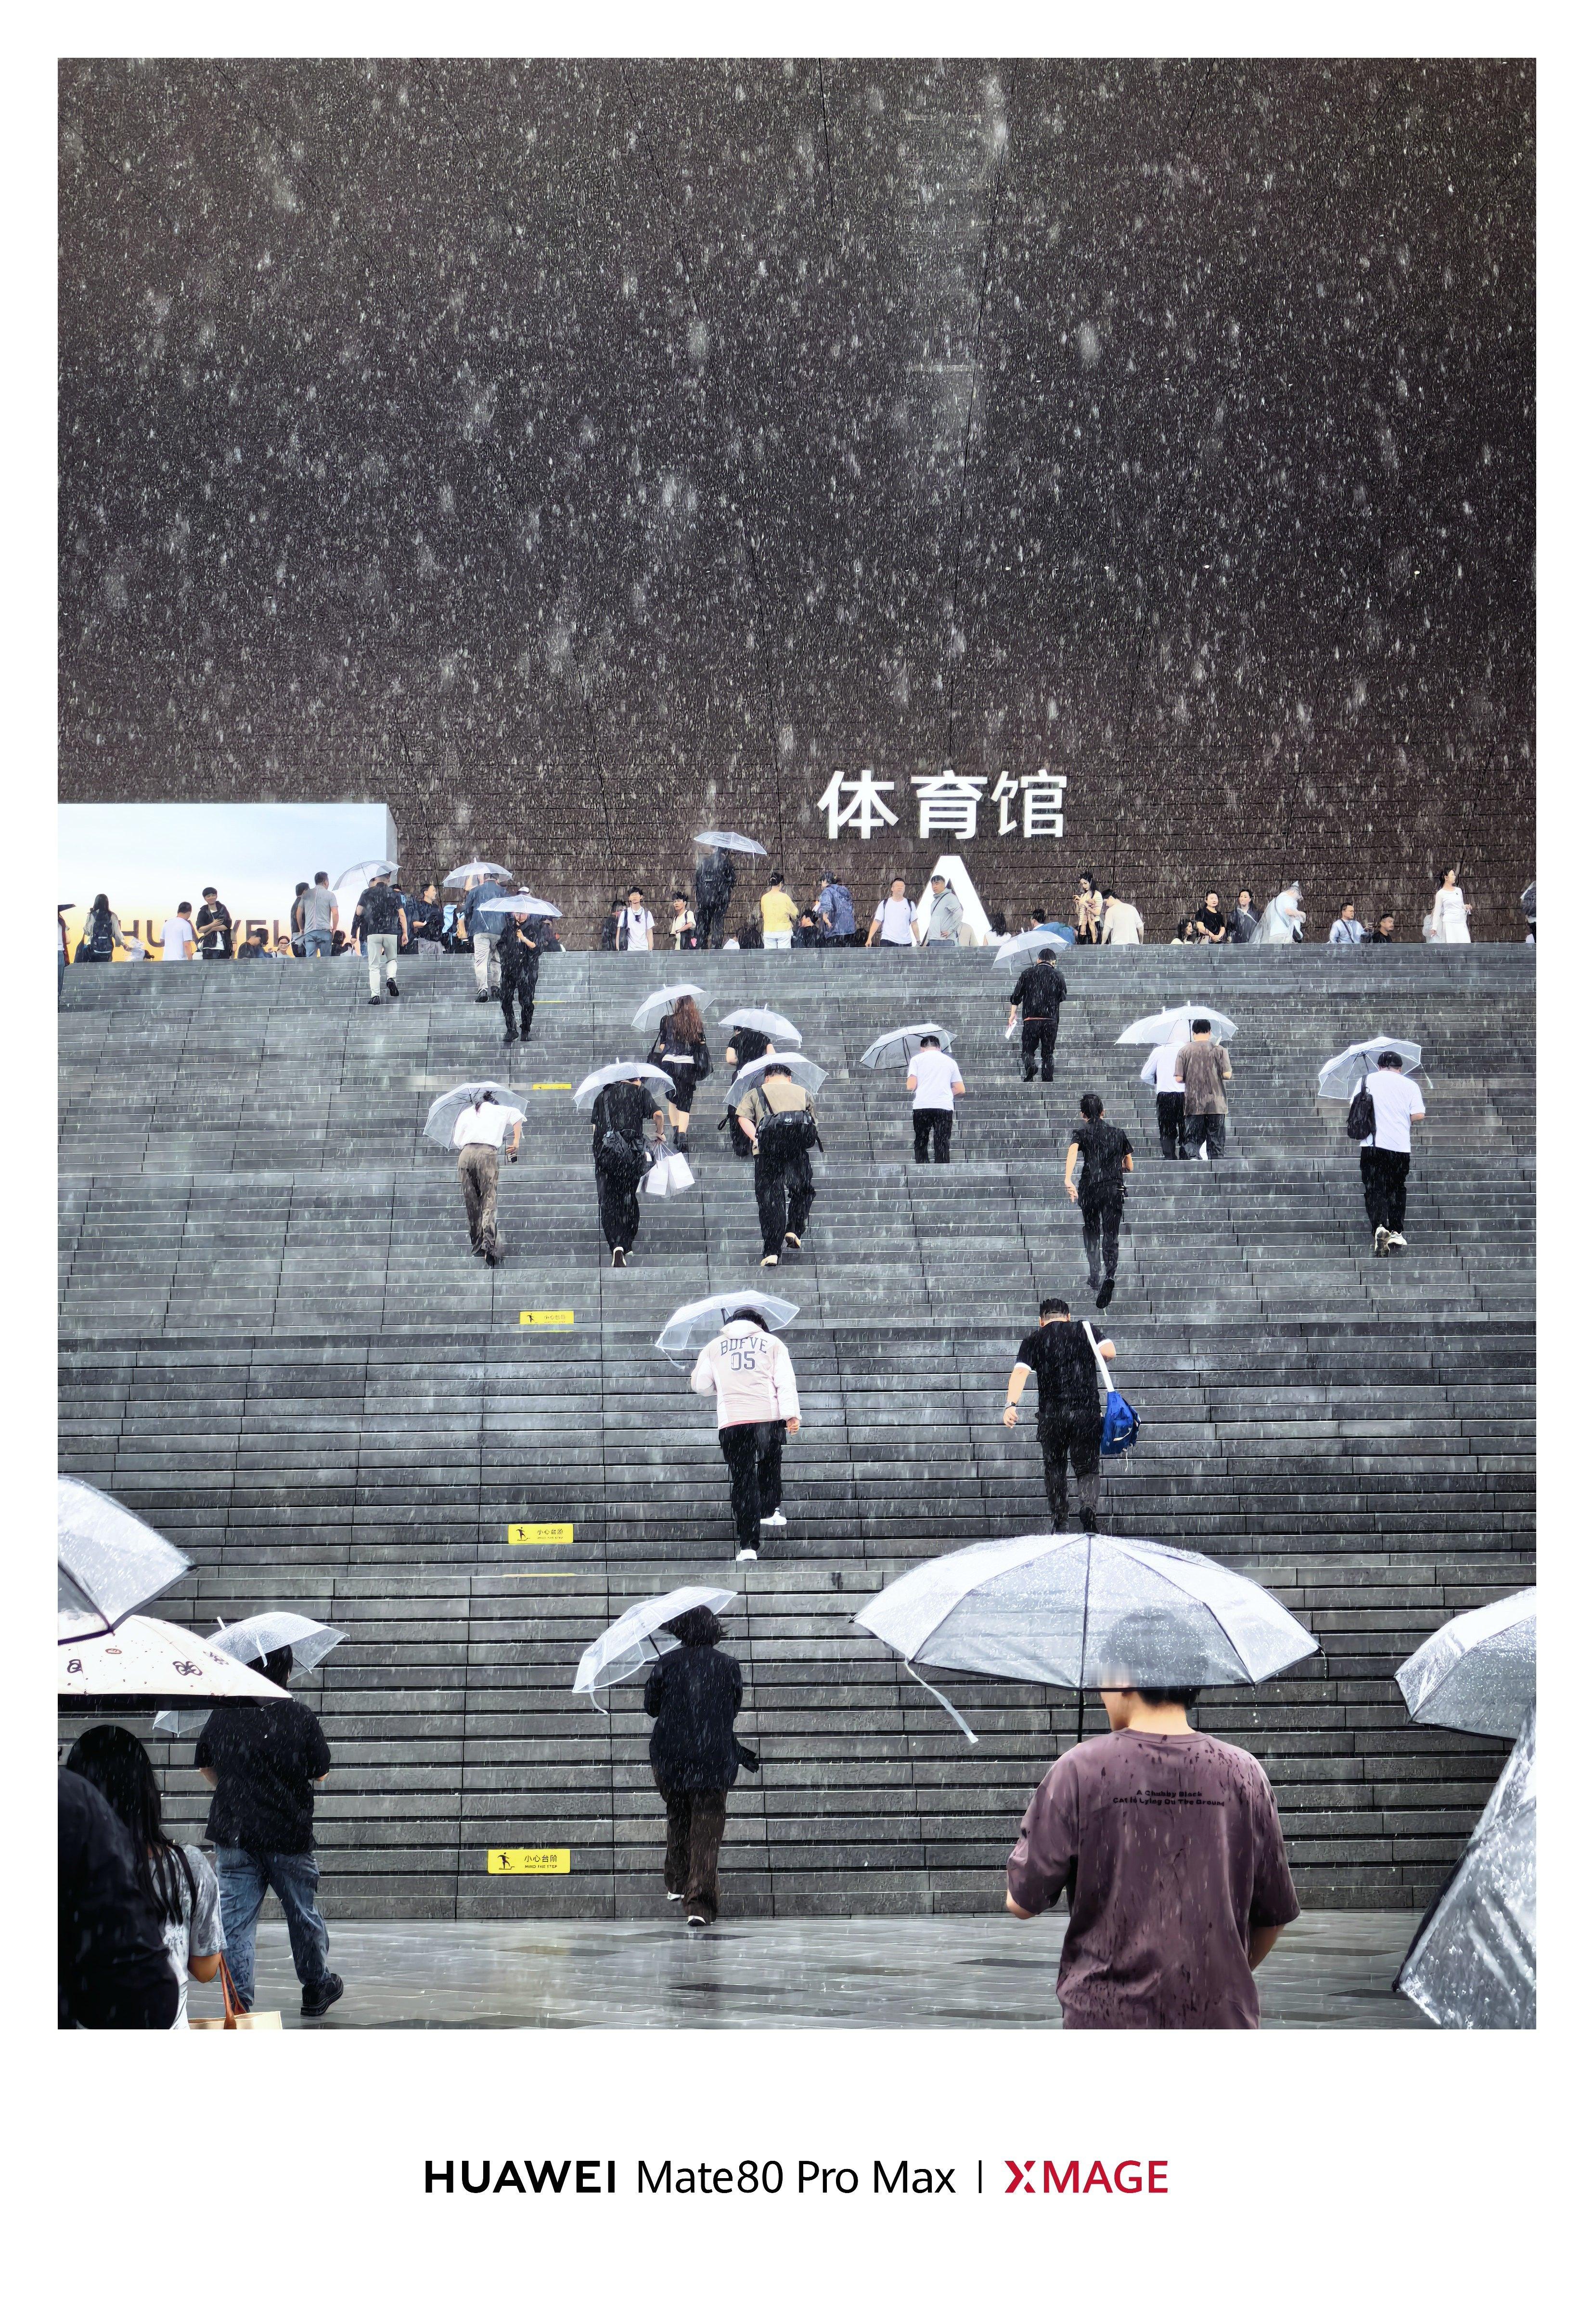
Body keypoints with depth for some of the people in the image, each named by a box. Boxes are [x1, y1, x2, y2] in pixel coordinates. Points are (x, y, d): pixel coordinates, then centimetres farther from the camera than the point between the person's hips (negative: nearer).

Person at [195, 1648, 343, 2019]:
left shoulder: (223, 1715, -2)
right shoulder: (302, 1718, -10)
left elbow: (205, 1767, 12)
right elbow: (321, 1775, -1)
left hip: (233, 1835, 1)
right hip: (291, 1836, -1)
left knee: (236, 1921, 3)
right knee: (303, 1915, 17)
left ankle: (239, 2001, -6)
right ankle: (316, 1990, 32)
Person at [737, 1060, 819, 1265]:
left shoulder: (755, 1094, 18)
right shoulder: (802, 1093, 23)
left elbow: (744, 1118, 0)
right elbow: (815, 1124, 19)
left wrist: (756, 1138, -5)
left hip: (766, 1150, -1)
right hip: (797, 1152, 1)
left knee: (770, 1198, 2)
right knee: (802, 1190, 23)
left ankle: (772, 1252, -3)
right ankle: (794, 1230, 6)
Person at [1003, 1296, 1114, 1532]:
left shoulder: (1033, 1339, 11)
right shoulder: (1085, 1329, 12)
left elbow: (1020, 1372, -6)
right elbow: (1110, 1352, -5)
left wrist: (1011, 1405, -17)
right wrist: (1094, 1357, 18)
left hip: (1052, 1414, 0)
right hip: (1088, 1411, 0)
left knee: (1055, 1469, 16)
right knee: (1088, 1468, 6)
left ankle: (1060, 1525, 11)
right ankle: (1089, 1505, -24)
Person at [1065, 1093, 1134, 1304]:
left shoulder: (1083, 1133, 3)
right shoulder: (1117, 1133, 12)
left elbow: (1073, 1151, -20)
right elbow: (1130, 1166, 17)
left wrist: (1068, 1180, -31)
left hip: (1089, 1188, -1)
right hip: (1114, 1189, 1)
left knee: (1092, 1235, 21)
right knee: (1111, 1238, -4)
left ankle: (1095, 1279, 30)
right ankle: (1109, 1277, -29)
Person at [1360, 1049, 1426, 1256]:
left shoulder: (1369, 1080, 6)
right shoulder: (1409, 1085, 6)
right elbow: (1418, 1115, -2)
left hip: (1373, 1144, -1)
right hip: (1400, 1146, 1)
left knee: (1374, 1188, -4)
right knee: (1397, 1188, 16)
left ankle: (1379, 1226, -26)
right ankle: (1397, 1233, 13)